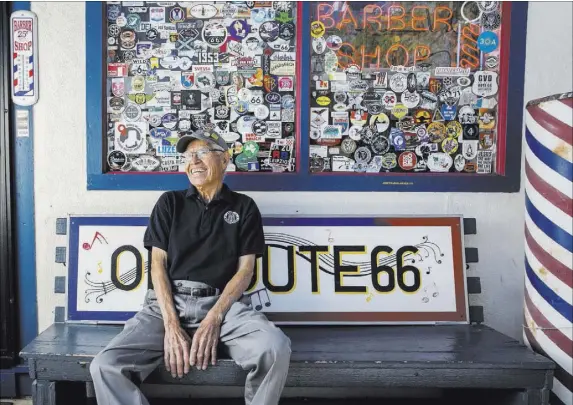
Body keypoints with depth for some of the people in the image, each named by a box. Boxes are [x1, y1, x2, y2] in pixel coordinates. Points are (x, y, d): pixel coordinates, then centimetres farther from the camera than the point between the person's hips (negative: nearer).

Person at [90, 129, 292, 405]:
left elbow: (245, 270, 5)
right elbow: (158, 265, 6)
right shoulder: (169, 202, 16)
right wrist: (171, 324, -9)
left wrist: (214, 319, -12)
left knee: (275, 349, -30)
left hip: (223, 302, -1)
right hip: (169, 302, 1)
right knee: (105, 366, -23)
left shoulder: (244, 207, 14)